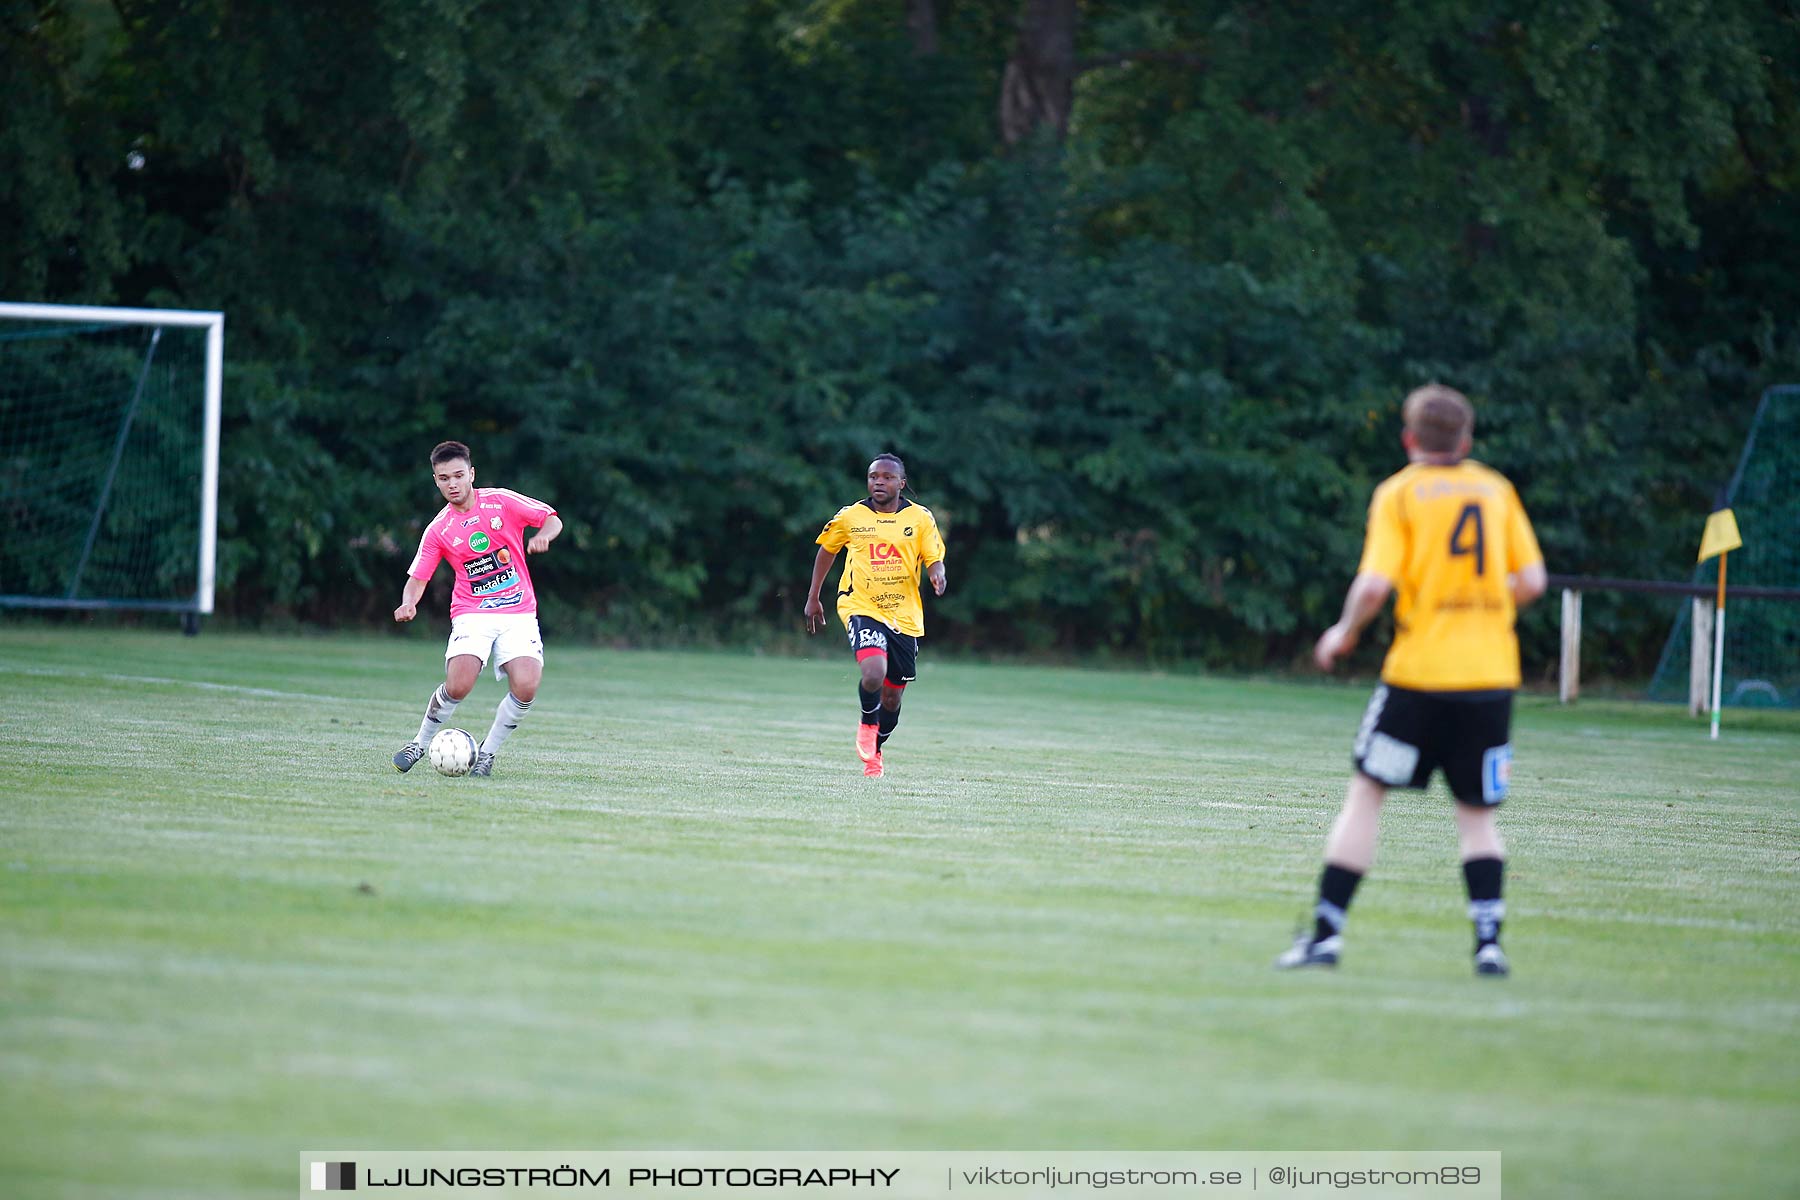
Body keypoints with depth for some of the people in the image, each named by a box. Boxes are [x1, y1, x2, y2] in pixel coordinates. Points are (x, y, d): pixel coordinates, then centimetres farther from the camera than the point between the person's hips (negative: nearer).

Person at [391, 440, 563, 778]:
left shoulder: (501, 502, 0)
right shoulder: (438, 531, 1)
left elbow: (552, 519, 5)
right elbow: (417, 578, 4)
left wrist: (543, 535, -18)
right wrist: (409, 603, -18)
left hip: (518, 613, 0)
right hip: (472, 615, 0)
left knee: (526, 687, -21)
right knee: (458, 686, -24)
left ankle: (488, 753, 1)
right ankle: (421, 743, 2)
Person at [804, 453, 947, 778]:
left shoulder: (920, 518, 0)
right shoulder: (850, 517, 0)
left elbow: (934, 560, -1)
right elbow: (827, 550, 16)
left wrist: (937, 576, -26)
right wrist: (813, 598, 18)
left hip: (904, 616, 2)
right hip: (861, 607, -2)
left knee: (892, 696, 8)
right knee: (874, 673, -27)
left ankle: (874, 750, 35)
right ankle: (867, 724, 5)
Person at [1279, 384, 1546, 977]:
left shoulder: (1399, 493, -1)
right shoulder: (1497, 489, 9)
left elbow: (1375, 584, -12)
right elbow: (1531, 581, 7)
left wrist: (1344, 632, 5)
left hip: (1420, 670, -3)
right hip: (1491, 675, 3)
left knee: (1366, 793, 7)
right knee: (1476, 814, 12)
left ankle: (1325, 933, 4)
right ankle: (1489, 941, -2)